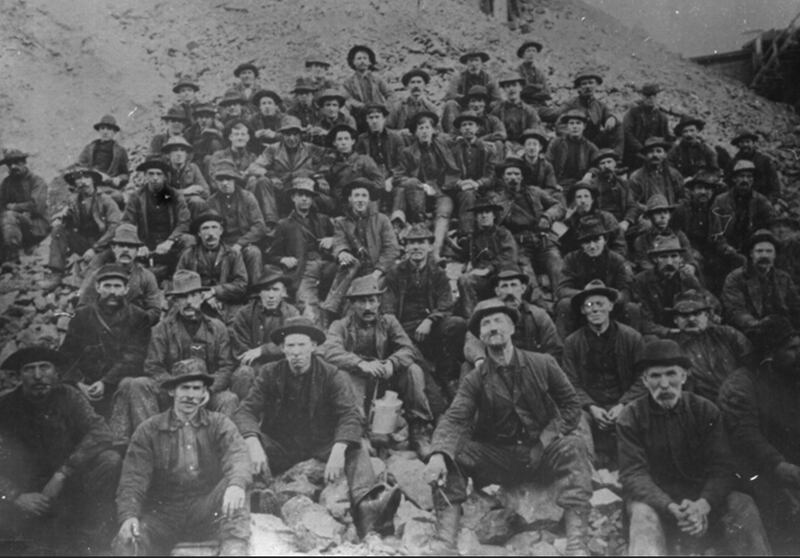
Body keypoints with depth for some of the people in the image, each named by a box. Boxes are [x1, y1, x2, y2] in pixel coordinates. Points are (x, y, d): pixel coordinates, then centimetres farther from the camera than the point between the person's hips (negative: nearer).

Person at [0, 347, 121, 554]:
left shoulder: (67, 396, -7)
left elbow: (100, 433, -21)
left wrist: (62, 474, -29)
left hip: (68, 484, 1)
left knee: (110, 461, -25)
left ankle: (91, 541, -16)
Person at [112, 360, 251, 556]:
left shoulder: (219, 424, 5)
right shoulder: (148, 430, 4)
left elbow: (237, 454, -15)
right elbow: (133, 479, -4)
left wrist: (237, 484, -40)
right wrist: (128, 516, -25)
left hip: (207, 513, 1)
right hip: (162, 514, -1)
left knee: (234, 489, -28)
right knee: (126, 542, -30)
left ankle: (234, 549, -31)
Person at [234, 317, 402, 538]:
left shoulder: (333, 376, -6)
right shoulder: (269, 374, -1)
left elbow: (351, 416, -19)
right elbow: (246, 411, -11)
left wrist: (338, 451, -39)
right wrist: (254, 446, -34)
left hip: (322, 445, -1)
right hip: (279, 446, 1)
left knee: (355, 449, -31)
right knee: (241, 446, -26)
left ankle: (366, 505, -56)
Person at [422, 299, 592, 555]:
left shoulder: (543, 364, 0)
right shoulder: (474, 380, -1)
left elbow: (571, 406, 4)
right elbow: (453, 419, -15)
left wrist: (545, 441, -12)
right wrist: (439, 454, -36)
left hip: (542, 454, -1)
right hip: (496, 457, 1)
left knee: (572, 447, -30)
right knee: (453, 454, -22)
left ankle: (576, 544, -37)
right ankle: (445, 541, -30)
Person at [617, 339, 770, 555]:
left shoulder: (706, 411, 1)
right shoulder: (631, 418, -4)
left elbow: (721, 469, -6)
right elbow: (633, 475, -12)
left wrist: (703, 504, -28)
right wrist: (672, 508, -31)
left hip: (703, 496, 2)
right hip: (654, 498, -2)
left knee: (742, 505, -24)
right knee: (643, 514, -35)